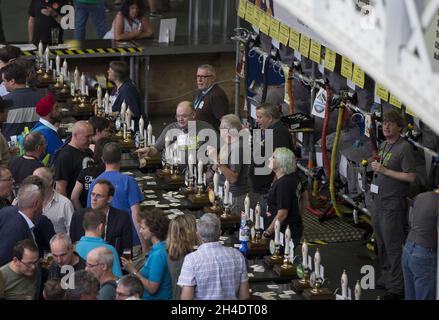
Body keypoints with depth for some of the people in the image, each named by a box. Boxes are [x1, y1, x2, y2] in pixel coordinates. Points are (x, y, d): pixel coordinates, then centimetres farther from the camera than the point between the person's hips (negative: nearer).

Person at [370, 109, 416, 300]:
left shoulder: (404, 147, -14)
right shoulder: (383, 145, 13)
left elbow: (411, 177, -20)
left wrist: (384, 171, -20)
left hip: (393, 204, -9)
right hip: (379, 202, 9)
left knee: (394, 246, -6)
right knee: (382, 243, 16)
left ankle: (397, 287, -2)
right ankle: (386, 276, 28)